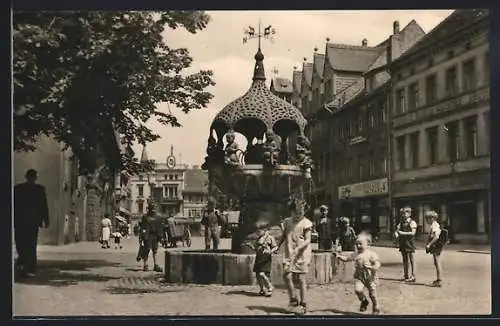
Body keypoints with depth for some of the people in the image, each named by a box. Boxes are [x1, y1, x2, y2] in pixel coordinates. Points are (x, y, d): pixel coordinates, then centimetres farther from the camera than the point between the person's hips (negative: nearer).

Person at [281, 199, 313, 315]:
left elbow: (308, 240, -9)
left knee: (301, 278, -2)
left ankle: (303, 305, 7)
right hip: (289, 253, 4)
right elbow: (284, 237, 19)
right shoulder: (287, 222, 9)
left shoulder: (306, 223, -5)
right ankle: (293, 300, 10)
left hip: (302, 253, -4)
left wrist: (298, 248, -22)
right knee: (287, 276, -9)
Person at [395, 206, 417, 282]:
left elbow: (413, 232, -17)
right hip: (402, 243, 7)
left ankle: (413, 276, 0)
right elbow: (397, 230, 14)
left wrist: (403, 233, -22)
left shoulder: (412, 222, -5)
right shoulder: (401, 222, 15)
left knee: (411, 260, -3)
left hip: (409, 243, -7)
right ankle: (405, 275, 19)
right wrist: (397, 234, -9)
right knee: (404, 259, 12)